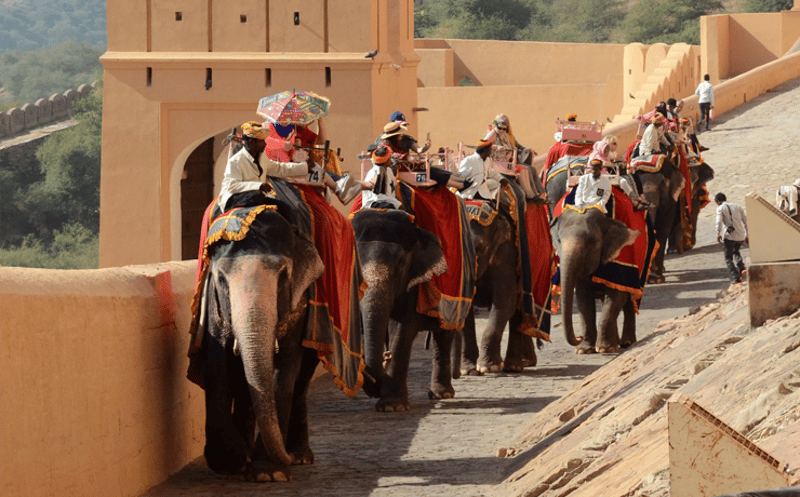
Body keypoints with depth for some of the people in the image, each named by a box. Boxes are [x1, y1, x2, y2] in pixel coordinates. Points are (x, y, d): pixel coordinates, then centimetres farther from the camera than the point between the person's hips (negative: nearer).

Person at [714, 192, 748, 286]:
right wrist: (747, 235, 19)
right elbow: (746, 221, 15)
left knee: (728, 258, 5)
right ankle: (742, 269, 6)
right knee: (736, 252, 29)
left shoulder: (720, 208, 1)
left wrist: (718, 235, -13)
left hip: (730, 236, -5)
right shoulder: (738, 207, 17)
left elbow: (719, 222, -14)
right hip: (741, 236, 5)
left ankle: (736, 279, -4)